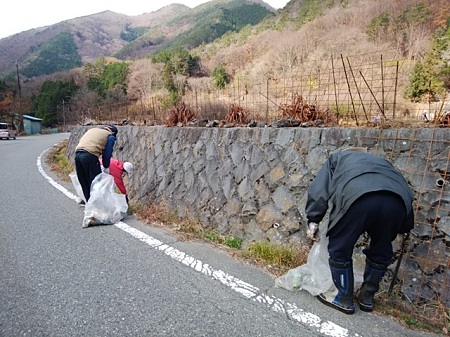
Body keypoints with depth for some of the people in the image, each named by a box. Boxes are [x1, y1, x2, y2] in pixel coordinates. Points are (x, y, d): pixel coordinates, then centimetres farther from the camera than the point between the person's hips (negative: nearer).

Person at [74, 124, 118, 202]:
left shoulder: (92, 130, 30)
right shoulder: (110, 136, 11)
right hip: (89, 156, -7)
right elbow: (107, 153, 4)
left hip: (77, 154, 7)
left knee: (84, 183, 16)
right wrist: (106, 167, 15)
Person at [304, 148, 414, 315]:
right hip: (398, 200, 5)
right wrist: (403, 227, 41)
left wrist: (313, 221, 24)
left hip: (358, 196, -5)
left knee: (340, 249, 14)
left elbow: (318, 190, 21)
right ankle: (367, 297, 40)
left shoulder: (337, 157, 35)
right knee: (381, 251, 25)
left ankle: (344, 299, 28)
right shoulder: (381, 161, 44)